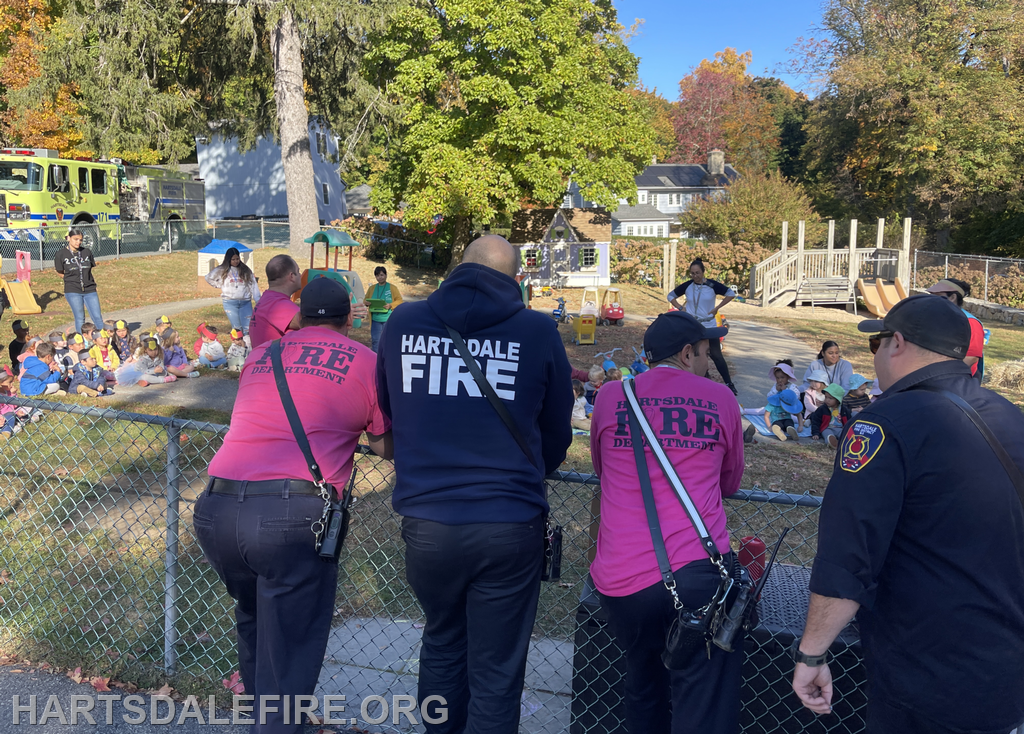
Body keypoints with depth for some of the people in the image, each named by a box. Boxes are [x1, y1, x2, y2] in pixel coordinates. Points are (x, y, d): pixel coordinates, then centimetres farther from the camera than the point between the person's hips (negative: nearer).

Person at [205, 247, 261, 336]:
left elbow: (253, 285, 3)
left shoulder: (245, 270, 8)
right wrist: (219, 285, 11)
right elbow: (208, 278, 18)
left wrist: (258, 301, -4)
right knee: (237, 328, -1)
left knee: (248, 328, -8)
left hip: (245, 302, 1)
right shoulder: (222, 270, 5)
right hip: (230, 303, -1)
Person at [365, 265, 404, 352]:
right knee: (375, 340, 6)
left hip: (388, 319, -3)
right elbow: (365, 300, 16)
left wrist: (390, 305, -18)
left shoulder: (392, 287, 0)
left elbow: (399, 300, -1)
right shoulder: (372, 288, 11)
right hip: (375, 319, 3)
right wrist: (366, 302, -8)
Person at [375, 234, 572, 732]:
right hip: (509, 525, -2)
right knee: (495, 673, 12)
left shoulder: (402, 323, 2)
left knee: (442, 644, 26)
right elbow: (557, 434, 8)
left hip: (425, 520, 3)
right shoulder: (538, 331, -4)